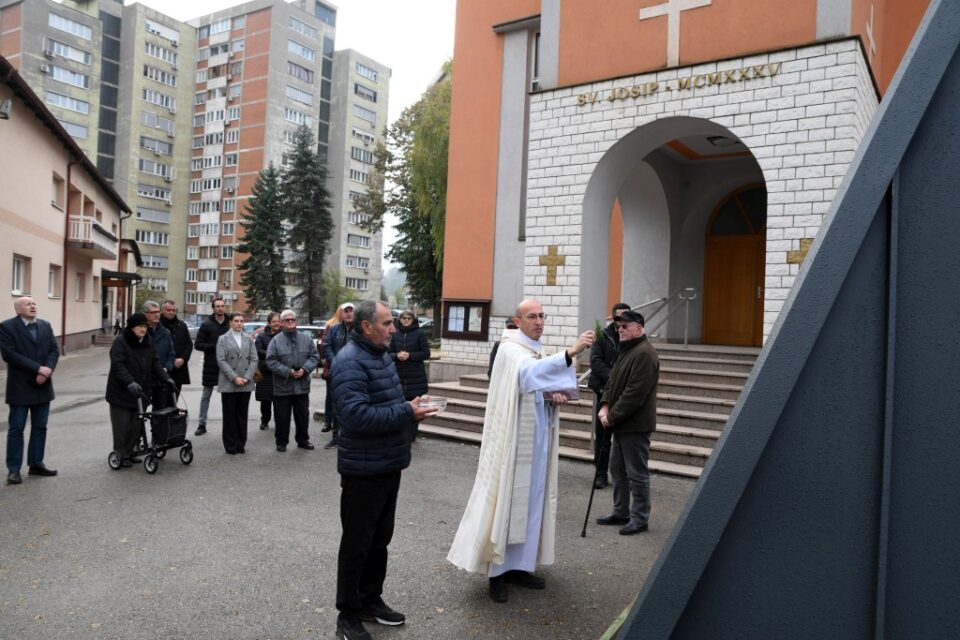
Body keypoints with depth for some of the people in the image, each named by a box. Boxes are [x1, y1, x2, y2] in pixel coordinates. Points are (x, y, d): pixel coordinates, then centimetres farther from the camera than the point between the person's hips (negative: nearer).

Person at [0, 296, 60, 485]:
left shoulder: (45, 325, 9)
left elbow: (54, 349, 4)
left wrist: (47, 370, -14)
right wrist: (38, 368, -20)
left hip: (43, 386, 5)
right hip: (20, 387, -5)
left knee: (40, 427, 11)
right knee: (16, 429, 1)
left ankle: (36, 464, 20)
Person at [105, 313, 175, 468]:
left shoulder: (148, 342, 8)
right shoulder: (120, 342, -12)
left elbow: (155, 363, 8)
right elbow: (118, 366, -22)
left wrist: (166, 378, -6)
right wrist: (130, 383, -35)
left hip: (140, 392, 6)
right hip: (121, 393, -6)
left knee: (137, 425, 8)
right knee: (122, 426, 1)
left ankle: (129, 452, 20)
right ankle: (120, 455, 12)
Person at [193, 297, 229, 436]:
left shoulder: (230, 323, 1)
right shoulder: (207, 324, -2)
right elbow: (198, 344, -4)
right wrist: (215, 346, -15)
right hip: (211, 365, -1)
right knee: (206, 396, 9)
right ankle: (202, 424, 17)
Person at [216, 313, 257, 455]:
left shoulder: (249, 339, 11)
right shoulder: (223, 339, 3)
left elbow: (254, 359, 5)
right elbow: (221, 360, -6)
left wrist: (247, 377, -8)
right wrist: (234, 378, -14)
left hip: (246, 384, 2)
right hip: (228, 384, -2)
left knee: (242, 415, 6)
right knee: (230, 415, 2)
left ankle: (240, 444, 14)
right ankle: (231, 445, 10)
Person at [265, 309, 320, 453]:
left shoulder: (306, 339, 4)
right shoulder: (276, 341, -4)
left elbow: (315, 356, 2)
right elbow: (271, 361, -10)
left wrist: (304, 369, -13)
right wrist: (288, 372, -17)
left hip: (302, 385, 3)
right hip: (282, 386, -2)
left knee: (303, 415, 12)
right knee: (282, 417, 5)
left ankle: (303, 440, 27)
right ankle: (281, 442, 18)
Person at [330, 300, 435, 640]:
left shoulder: (382, 354, 11)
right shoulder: (350, 362, -21)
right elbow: (357, 416, -30)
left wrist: (411, 409, 4)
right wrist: (406, 413, -26)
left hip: (388, 464, 9)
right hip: (364, 468, -9)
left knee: (380, 538, 20)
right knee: (357, 543, 6)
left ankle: (371, 600, 36)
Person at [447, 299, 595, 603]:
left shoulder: (538, 352, 14)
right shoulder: (510, 350, -13)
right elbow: (529, 373, -35)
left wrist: (554, 395, -5)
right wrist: (570, 352, -47)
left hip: (537, 440, 8)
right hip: (514, 440, -8)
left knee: (531, 500, 12)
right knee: (507, 499, -1)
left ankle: (518, 564, 23)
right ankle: (497, 570, 10)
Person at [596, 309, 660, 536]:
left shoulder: (644, 354, -18)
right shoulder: (627, 350, 15)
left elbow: (634, 394, -23)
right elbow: (613, 381, 18)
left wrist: (612, 416, -17)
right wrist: (605, 406, 2)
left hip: (636, 425, -10)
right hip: (621, 423, 10)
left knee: (637, 473, 0)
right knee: (618, 470, 17)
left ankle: (640, 518, 12)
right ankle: (620, 512, 28)